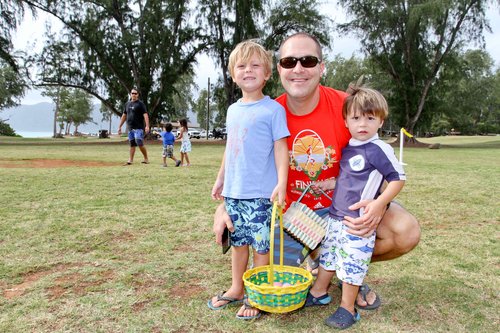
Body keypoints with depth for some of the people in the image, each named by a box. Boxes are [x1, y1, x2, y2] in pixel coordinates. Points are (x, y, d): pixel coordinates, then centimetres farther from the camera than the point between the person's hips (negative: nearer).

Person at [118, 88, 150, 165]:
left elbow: (145, 115, -12)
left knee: (139, 143, -12)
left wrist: (147, 126, -23)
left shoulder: (140, 104, -3)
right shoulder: (127, 104, 16)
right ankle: (130, 160, 9)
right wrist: (119, 127, 19)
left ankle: (146, 159, 1)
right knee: (132, 144, 7)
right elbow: (124, 116, 22)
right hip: (130, 128, 6)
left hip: (139, 128, -6)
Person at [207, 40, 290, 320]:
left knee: (260, 244, 3)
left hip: (260, 192, -6)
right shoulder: (233, 110, 12)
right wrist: (220, 179, 21)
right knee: (238, 241, 17)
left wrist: (281, 184, -18)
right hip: (233, 192, 6)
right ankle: (236, 289, 32)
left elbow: (281, 148, -10)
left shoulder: (273, 109, -7)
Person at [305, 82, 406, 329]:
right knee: (327, 253, 18)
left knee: (352, 264, 1)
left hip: (359, 220, -7)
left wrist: (379, 204, -20)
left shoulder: (378, 149, -13)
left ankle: (347, 308, 18)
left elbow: (398, 178, -12)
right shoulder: (347, 148, 8)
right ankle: (319, 293, 37)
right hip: (335, 215, 7)